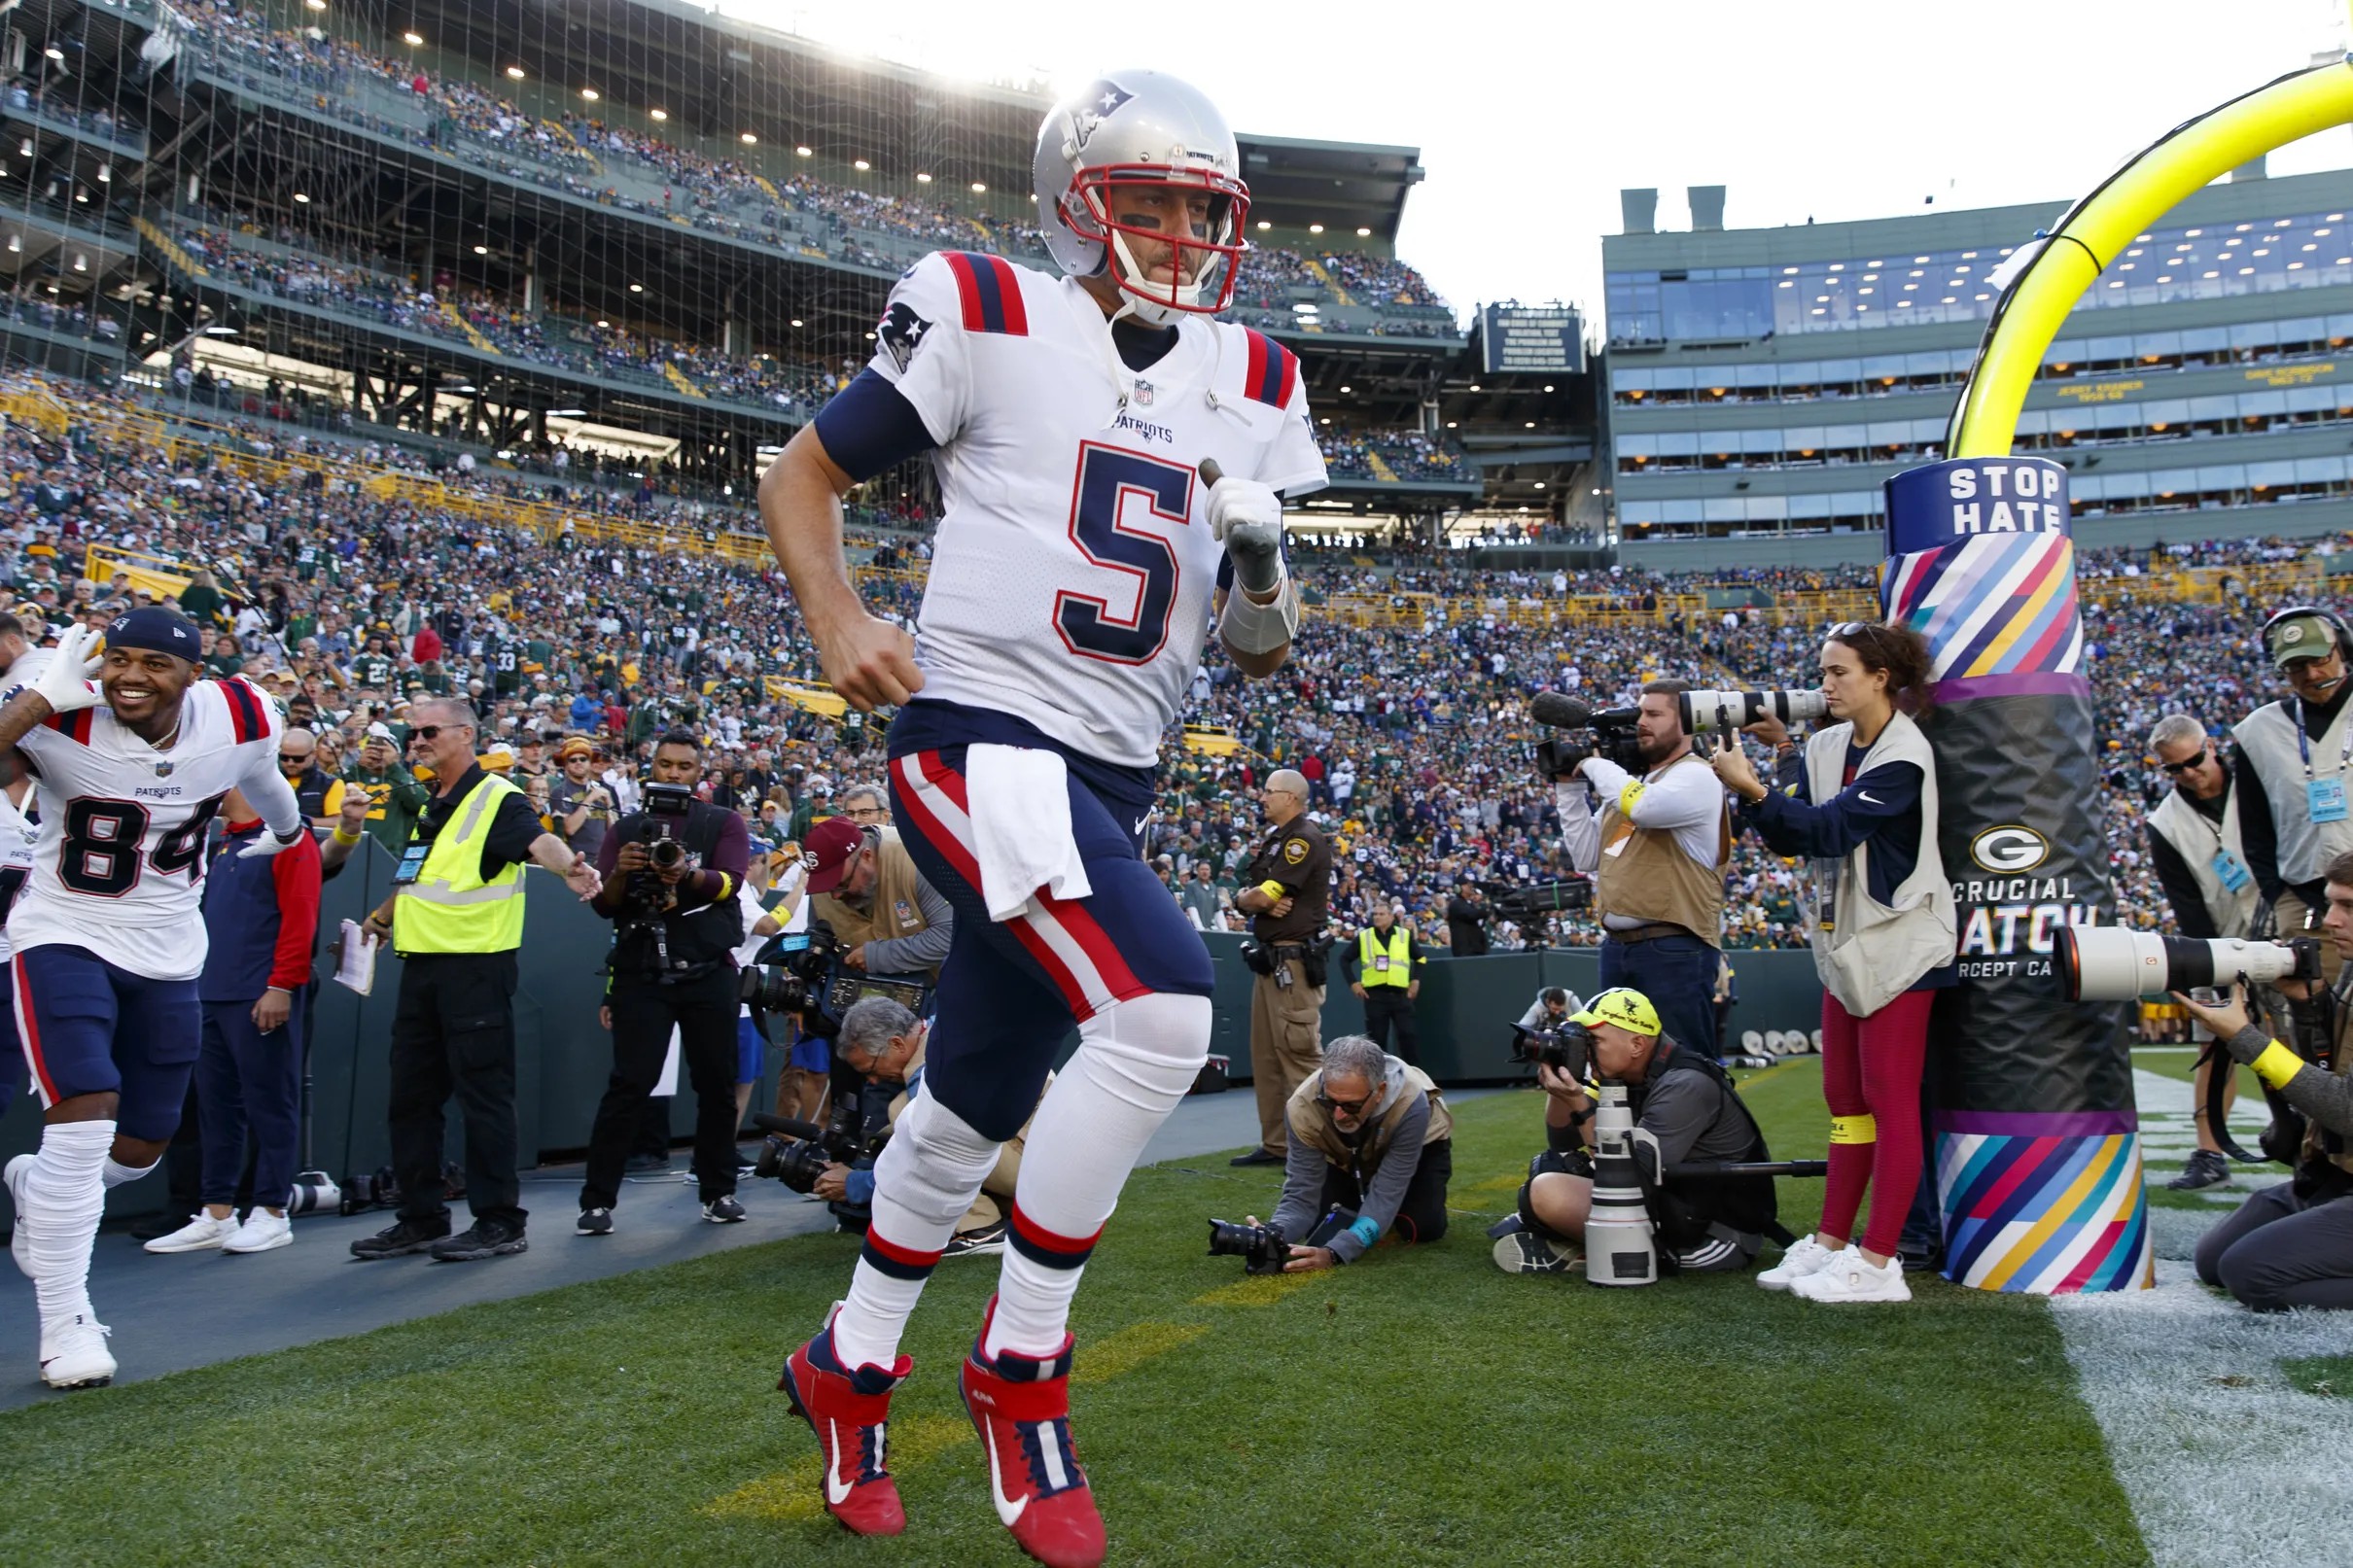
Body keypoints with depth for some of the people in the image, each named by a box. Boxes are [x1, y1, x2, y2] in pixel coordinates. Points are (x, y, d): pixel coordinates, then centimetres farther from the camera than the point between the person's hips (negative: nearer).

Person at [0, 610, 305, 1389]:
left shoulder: (240, 719, -10)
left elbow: (261, 779, 14)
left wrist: (287, 830, 32)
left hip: (166, 949, 4)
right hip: (66, 937, -4)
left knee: (141, 1147, 13)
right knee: (86, 1118, -17)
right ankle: (63, 1319, 1)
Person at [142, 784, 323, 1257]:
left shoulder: (288, 839, -7)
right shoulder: (222, 843, 18)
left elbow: (299, 918, -14)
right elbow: (211, 917, 21)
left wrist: (282, 986, -18)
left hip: (261, 998, -8)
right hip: (213, 994, 8)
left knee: (269, 1102, -1)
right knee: (215, 1103, 10)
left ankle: (271, 1213, 6)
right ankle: (216, 1214, 17)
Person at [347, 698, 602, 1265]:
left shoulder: (498, 799, -10)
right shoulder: (427, 807, 16)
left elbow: (537, 840, -30)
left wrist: (569, 866, -50)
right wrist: (382, 917, 40)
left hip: (476, 965, -8)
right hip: (420, 965, 8)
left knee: (483, 1095, -4)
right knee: (411, 1096, 11)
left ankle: (500, 1221, 5)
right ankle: (422, 1218, 22)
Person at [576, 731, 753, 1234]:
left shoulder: (722, 823, 8)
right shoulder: (628, 828, 12)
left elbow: (730, 883, -10)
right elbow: (604, 905, 5)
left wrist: (685, 875, -30)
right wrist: (621, 873, -17)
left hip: (708, 972, 0)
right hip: (642, 973, 0)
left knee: (716, 1083, 2)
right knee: (629, 1084, -6)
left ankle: (719, 1191, 14)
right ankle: (597, 1200, -1)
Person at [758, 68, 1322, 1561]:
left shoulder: (1254, 387, 12)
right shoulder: (987, 320, -2)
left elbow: (1260, 652, 16)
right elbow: (805, 471, 6)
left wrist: (1264, 582, -8)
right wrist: (837, 620, -12)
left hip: (1115, 781, 6)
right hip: (980, 739, -6)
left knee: (979, 1100, 14)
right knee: (1162, 1006, -25)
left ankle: (851, 1366, 37)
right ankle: (1021, 1366, -3)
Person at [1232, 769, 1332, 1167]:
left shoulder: (1305, 839, -11)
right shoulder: (1272, 840, 19)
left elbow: (1265, 896, -18)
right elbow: (1247, 895, 14)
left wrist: (1248, 897, 4)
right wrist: (1258, 901, -9)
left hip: (1293, 962, -10)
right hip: (1269, 959, 10)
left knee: (1300, 1053, -10)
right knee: (1265, 1056, 12)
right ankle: (1276, 1144, 18)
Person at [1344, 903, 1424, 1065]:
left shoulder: (1405, 935, 7)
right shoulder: (1364, 936, 6)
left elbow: (1421, 958, 17)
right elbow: (1346, 959, 13)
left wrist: (1416, 980, 5)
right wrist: (1353, 982, 3)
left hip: (1400, 994, 0)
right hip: (1374, 995, 0)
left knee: (1408, 1034, -4)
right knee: (1376, 1037, 2)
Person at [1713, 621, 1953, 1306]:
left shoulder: (1904, 757, -16)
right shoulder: (1826, 748, 7)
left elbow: (1830, 829, -26)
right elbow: (1790, 837, 1)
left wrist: (1752, 790, -35)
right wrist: (1779, 757, -11)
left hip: (1899, 943, -8)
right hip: (1846, 942, 8)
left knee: (1890, 1101, -3)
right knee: (1846, 1101, 13)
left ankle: (1877, 1263, 1)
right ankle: (1831, 1244, 21)